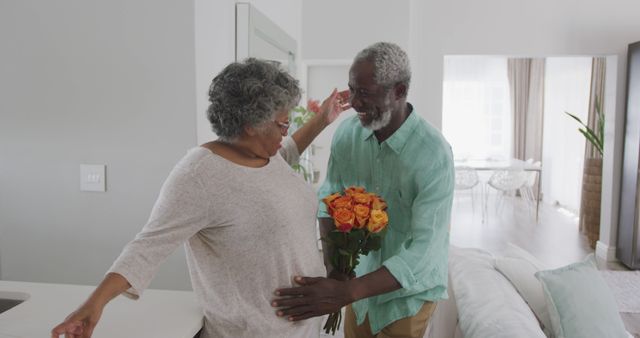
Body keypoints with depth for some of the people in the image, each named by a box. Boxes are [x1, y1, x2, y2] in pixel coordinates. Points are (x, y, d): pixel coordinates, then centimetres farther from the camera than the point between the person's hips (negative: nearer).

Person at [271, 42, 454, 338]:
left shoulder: (434, 154, -27)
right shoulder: (346, 132, -12)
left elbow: (424, 252, -30)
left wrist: (345, 293, -39)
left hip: (410, 289, -4)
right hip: (359, 276, 4)